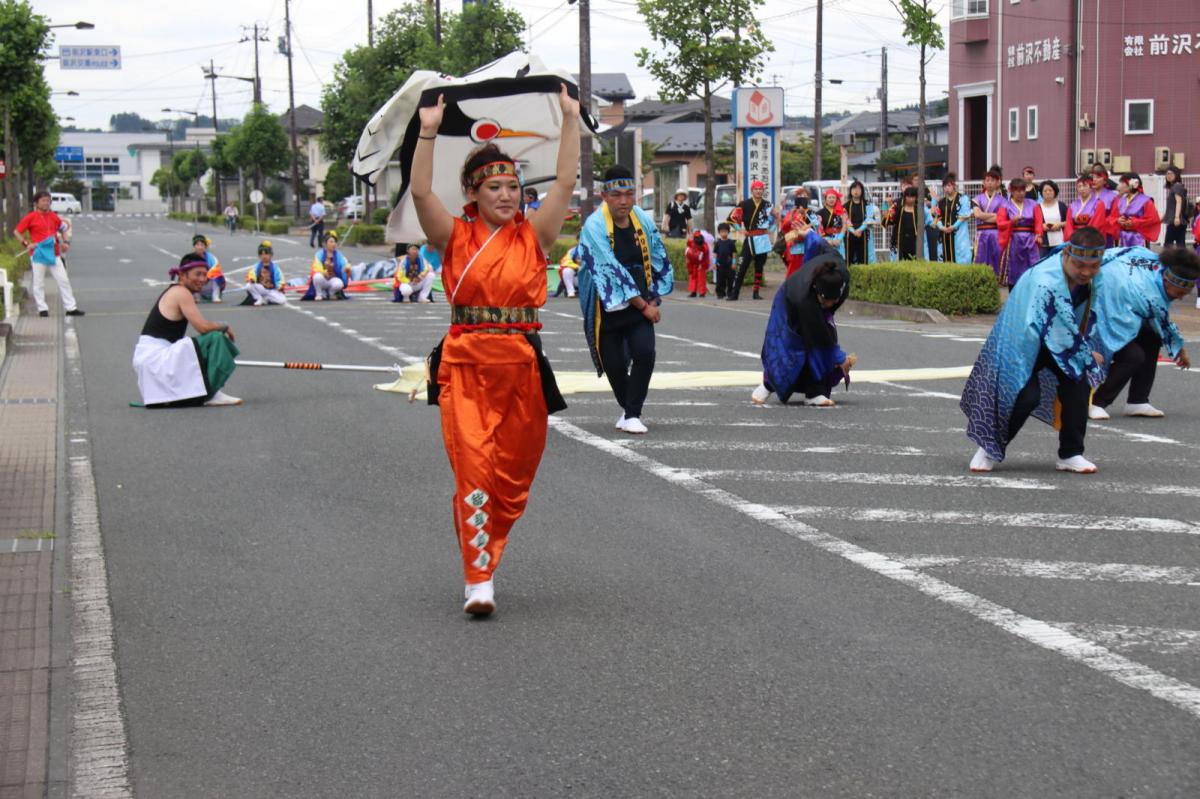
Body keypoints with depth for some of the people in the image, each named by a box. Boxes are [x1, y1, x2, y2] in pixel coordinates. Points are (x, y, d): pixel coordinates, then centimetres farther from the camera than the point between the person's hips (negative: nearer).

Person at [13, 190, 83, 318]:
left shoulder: (53, 216, 9)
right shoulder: (31, 217, -4)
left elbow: (62, 229, 25)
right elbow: (16, 231, -1)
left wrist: (65, 242, 10)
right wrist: (26, 244, -12)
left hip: (54, 254, 4)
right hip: (38, 254, -4)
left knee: (63, 280, 2)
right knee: (39, 282, 2)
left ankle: (71, 308, 5)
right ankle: (42, 308, 11)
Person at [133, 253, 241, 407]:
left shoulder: (173, 291, 18)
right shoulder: (182, 293, -12)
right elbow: (203, 327, -19)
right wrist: (225, 328, -1)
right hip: (156, 358, -10)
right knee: (215, 339, -18)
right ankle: (212, 394, -17)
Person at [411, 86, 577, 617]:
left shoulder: (533, 236, 7)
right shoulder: (456, 237, 3)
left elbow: (565, 182, 0)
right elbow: (421, 193, -10)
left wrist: (570, 120, -3)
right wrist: (428, 133, -16)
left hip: (522, 364, 2)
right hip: (466, 364, -2)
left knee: (514, 472, 9)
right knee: (473, 467, -10)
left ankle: (486, 550, 31)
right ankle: (478, 581, -9)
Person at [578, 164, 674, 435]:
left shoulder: (644, 221, 0)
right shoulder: (594, 227, -16)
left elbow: (659, 261, 11)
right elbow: (609, 271, -19)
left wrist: (654, 301, 3)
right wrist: (643, 305, -16)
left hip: (641, 304, 3)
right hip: (607, 308, -3)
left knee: (645, 352, -18)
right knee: (614, 364, 3)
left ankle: (632, 414, -6)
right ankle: (629, 408, 30)